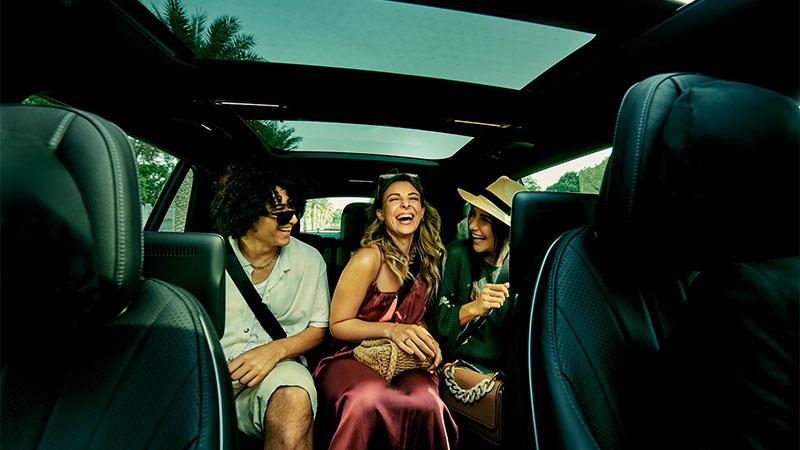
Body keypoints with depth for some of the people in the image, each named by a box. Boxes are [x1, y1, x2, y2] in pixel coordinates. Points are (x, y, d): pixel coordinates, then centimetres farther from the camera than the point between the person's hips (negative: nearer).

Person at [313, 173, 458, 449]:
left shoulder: (426, 260, 6)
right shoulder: (369, 258, -13)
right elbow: (337, 325, -7)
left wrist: (425, 338, -3)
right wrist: (391, 330, -21)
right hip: (351, 358, -3)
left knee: (425, 401, -31)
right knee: (368, 400, -38)